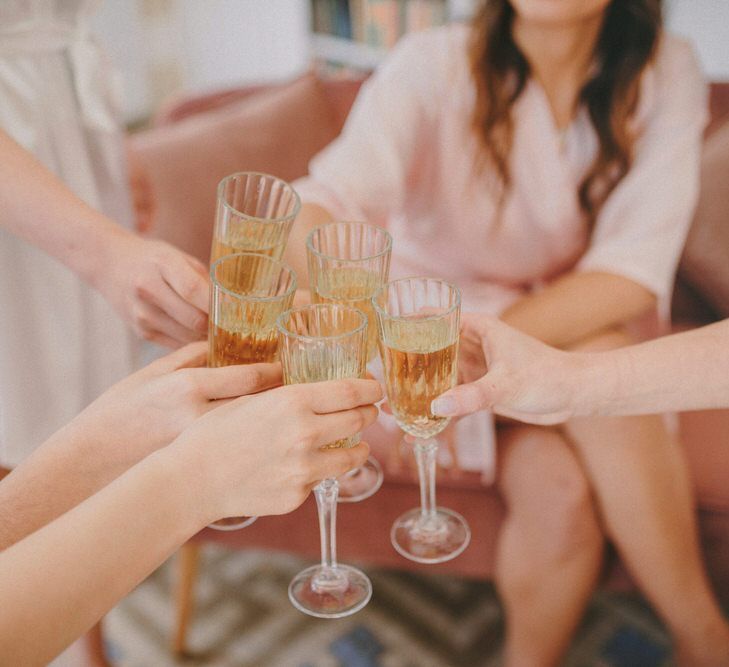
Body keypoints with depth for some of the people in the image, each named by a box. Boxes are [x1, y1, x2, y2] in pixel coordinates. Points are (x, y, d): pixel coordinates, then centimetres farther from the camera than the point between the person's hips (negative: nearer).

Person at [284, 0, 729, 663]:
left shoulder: (663, 74, -10)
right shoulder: (434, 65, -15)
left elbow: (634, 274, -21)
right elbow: (324, 201, -31)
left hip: (581, 333, 2)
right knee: (558, 487, -28)